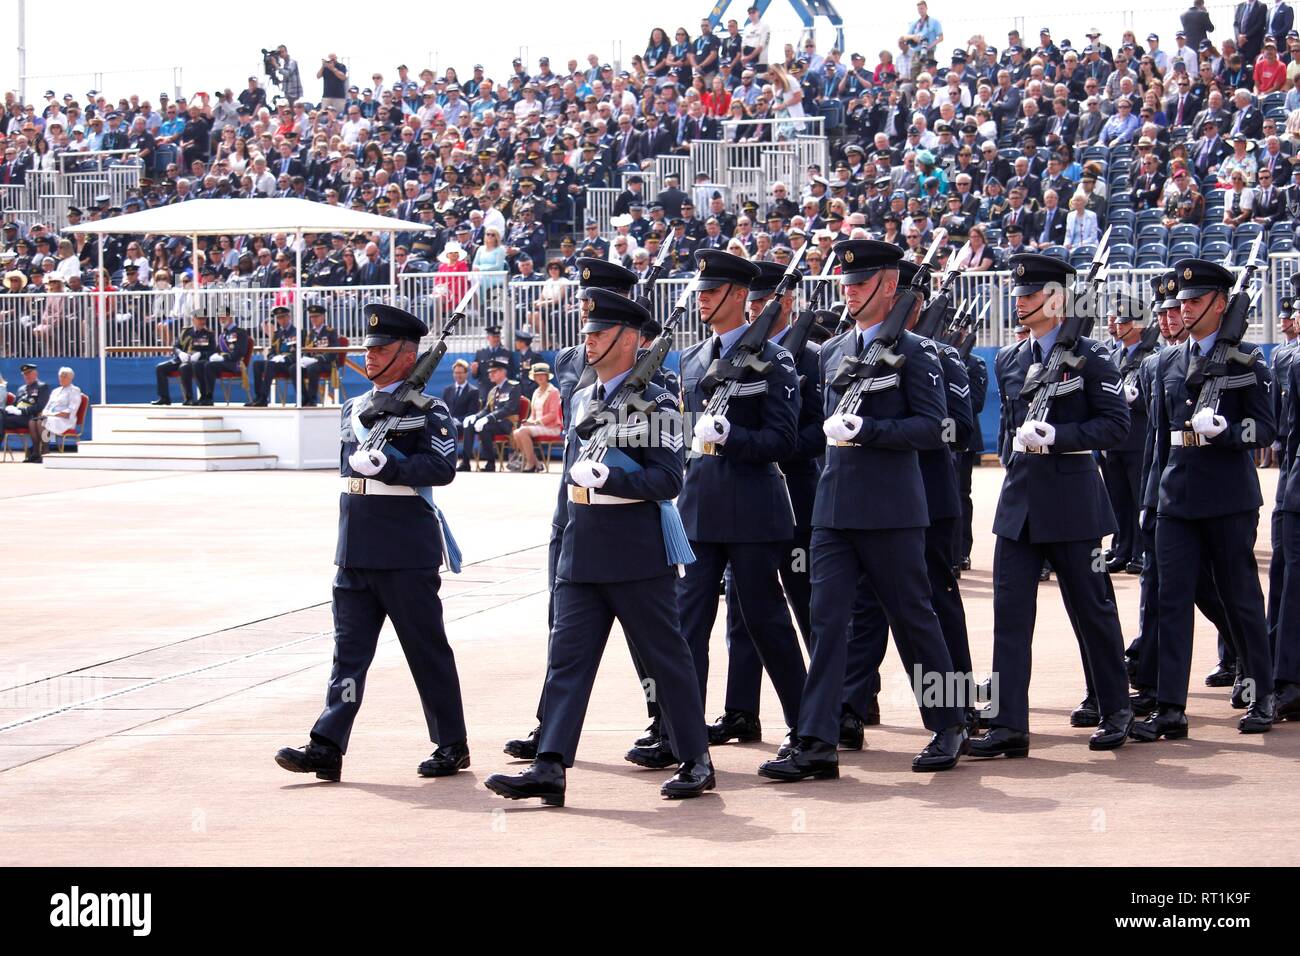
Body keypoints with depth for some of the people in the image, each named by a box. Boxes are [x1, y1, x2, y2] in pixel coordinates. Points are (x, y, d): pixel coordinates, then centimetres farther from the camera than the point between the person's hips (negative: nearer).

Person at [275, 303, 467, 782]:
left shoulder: (429, 410, -4)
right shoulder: (355, 407, 17)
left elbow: (442, 467, -16)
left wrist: (388, 465, -25)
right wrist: (380, 413, -8)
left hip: (407, 552, -6)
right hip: (355, 549, 6)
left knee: (427, 649, 3)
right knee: (349, 648, 1)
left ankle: (451, 746, 13)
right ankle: (327, 748, -3)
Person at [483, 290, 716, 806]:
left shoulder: (655, 403, -8)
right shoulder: (581, 398, 14)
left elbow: (668, 479, -15)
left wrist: (609, 477, -25)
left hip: (638, 556, -6)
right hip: (581, 555, 7)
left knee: (666, 656, 3)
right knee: (567, 656, -2)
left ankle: (696, 760, 14)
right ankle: (550, 767, -7)